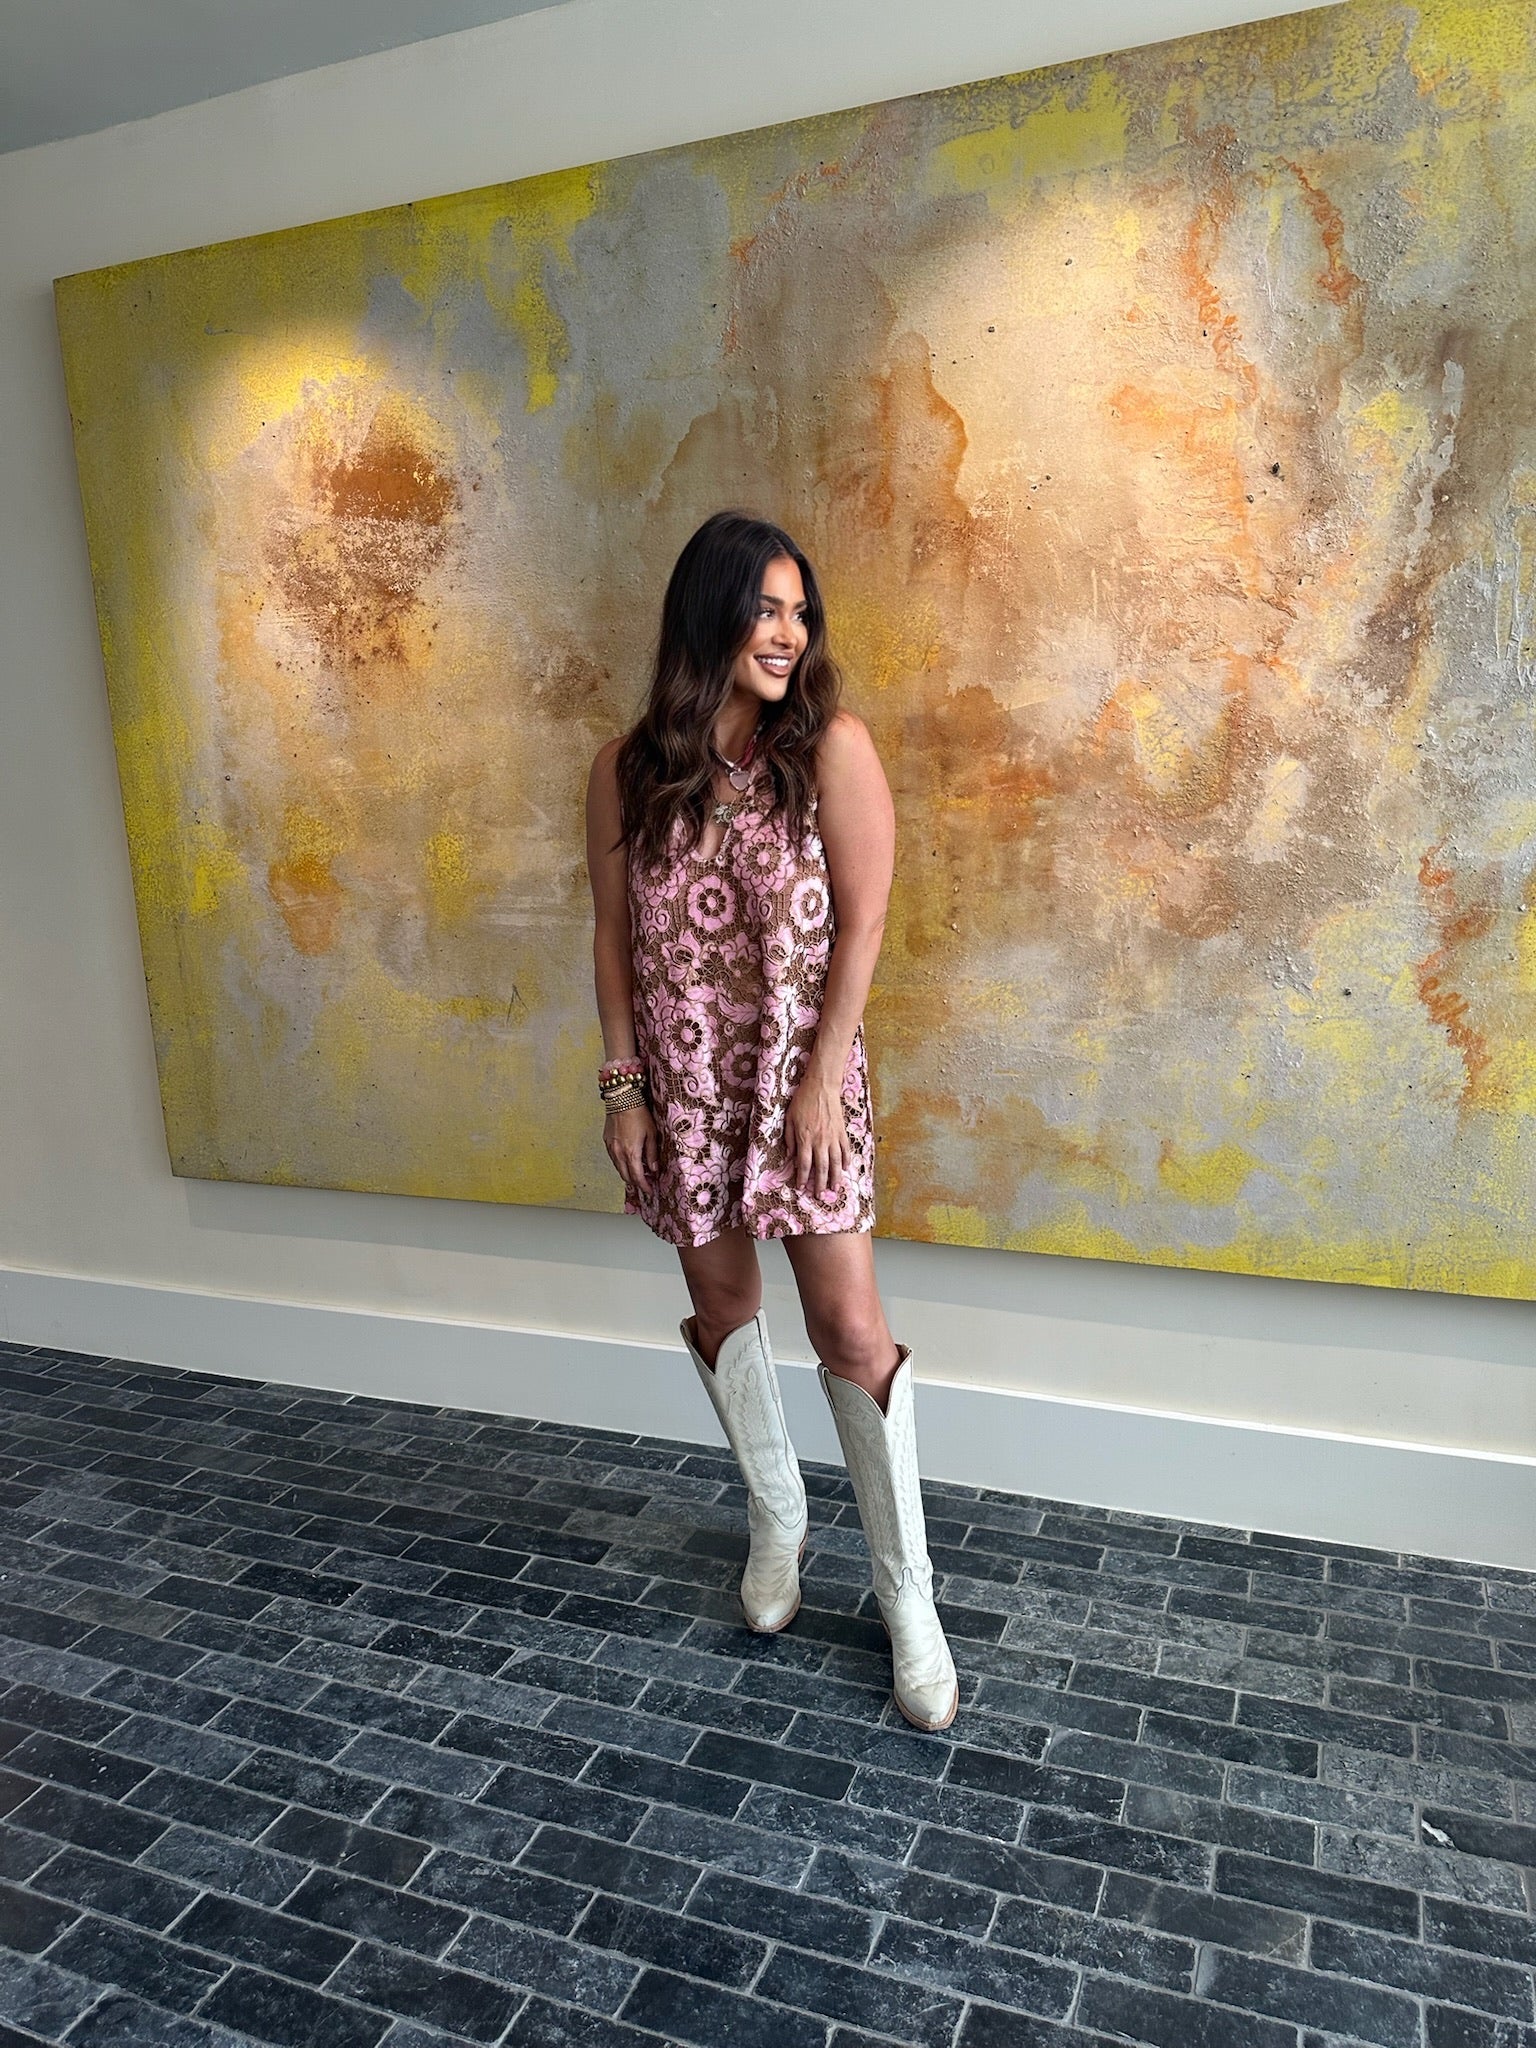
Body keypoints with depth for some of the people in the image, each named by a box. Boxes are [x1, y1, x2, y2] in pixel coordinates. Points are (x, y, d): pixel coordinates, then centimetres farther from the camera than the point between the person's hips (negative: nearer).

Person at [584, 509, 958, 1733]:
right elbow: (614, 933, 2)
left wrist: (822, 1075, -13)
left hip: (800, 1076, -2)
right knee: (723, 1309, 15)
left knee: (850, 1330, -2)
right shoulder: (630, 770, -1)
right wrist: (623, 1084, -1)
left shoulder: (831, 746, -9)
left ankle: (907, 1593, 17)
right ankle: (777, 1520, 39)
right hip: (683, 1087, 3)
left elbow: (861, 920, -10)